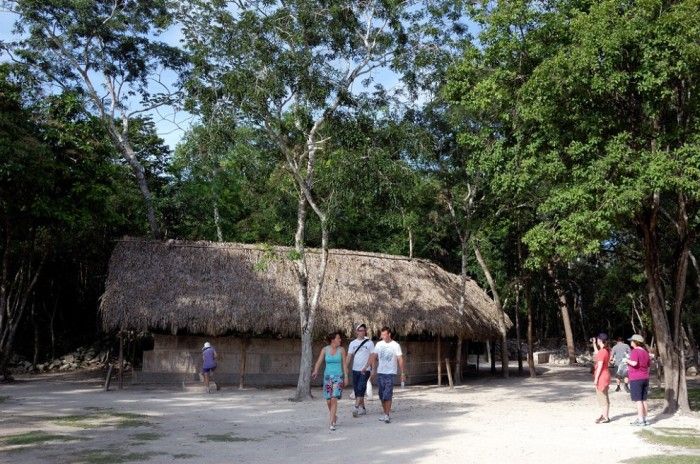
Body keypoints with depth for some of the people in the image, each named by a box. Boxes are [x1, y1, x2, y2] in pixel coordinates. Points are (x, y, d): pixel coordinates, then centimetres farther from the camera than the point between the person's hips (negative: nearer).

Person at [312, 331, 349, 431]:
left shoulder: (341, 350, -1)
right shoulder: (325, 349, -1)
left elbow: (344, 363, 2)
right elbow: (319, 361, -10)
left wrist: (346, 376, 0)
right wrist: (315, 371, -27)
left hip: (338, 376, -1)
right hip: (328, 376, 2)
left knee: (334, 399, -13)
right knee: (328, 400, 7)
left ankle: (331, 423, -9)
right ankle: (334, 416, 35)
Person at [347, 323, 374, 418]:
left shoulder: (369, 343, -1)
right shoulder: (352, 343, 9)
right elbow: (349, 356, 6)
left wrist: (365, 367, -16)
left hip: (365, 370, -4)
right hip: (355, 370, 4)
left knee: (360, 388, -15)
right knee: (356, 389, 7)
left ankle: (356, 407, -19)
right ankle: (362, 408, 17)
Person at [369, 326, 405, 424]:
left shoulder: (395, 345, -4)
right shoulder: (378, 344, 5)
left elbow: (400, 359, -2)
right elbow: (373, 357, 8)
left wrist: (402, 373, -4)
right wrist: (373, 369, -2)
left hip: (390, 373, -4)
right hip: (380, 373, 4)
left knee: (388, 395, -11)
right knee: (382, 395, 9)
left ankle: (387, 415, -7)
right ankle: (386, 414, 20)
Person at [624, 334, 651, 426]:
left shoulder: (634, 351, -14)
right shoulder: (645, 352, 11)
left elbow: (634, 363, -25)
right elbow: (649, 365, 16)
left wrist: (627, 360, -10)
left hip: (636, 379, -8)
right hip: (645, 378, 8)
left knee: (638, 400, -5)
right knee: (644, 400, 11)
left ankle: (640, 420, -4)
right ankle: (644, 419, 15)